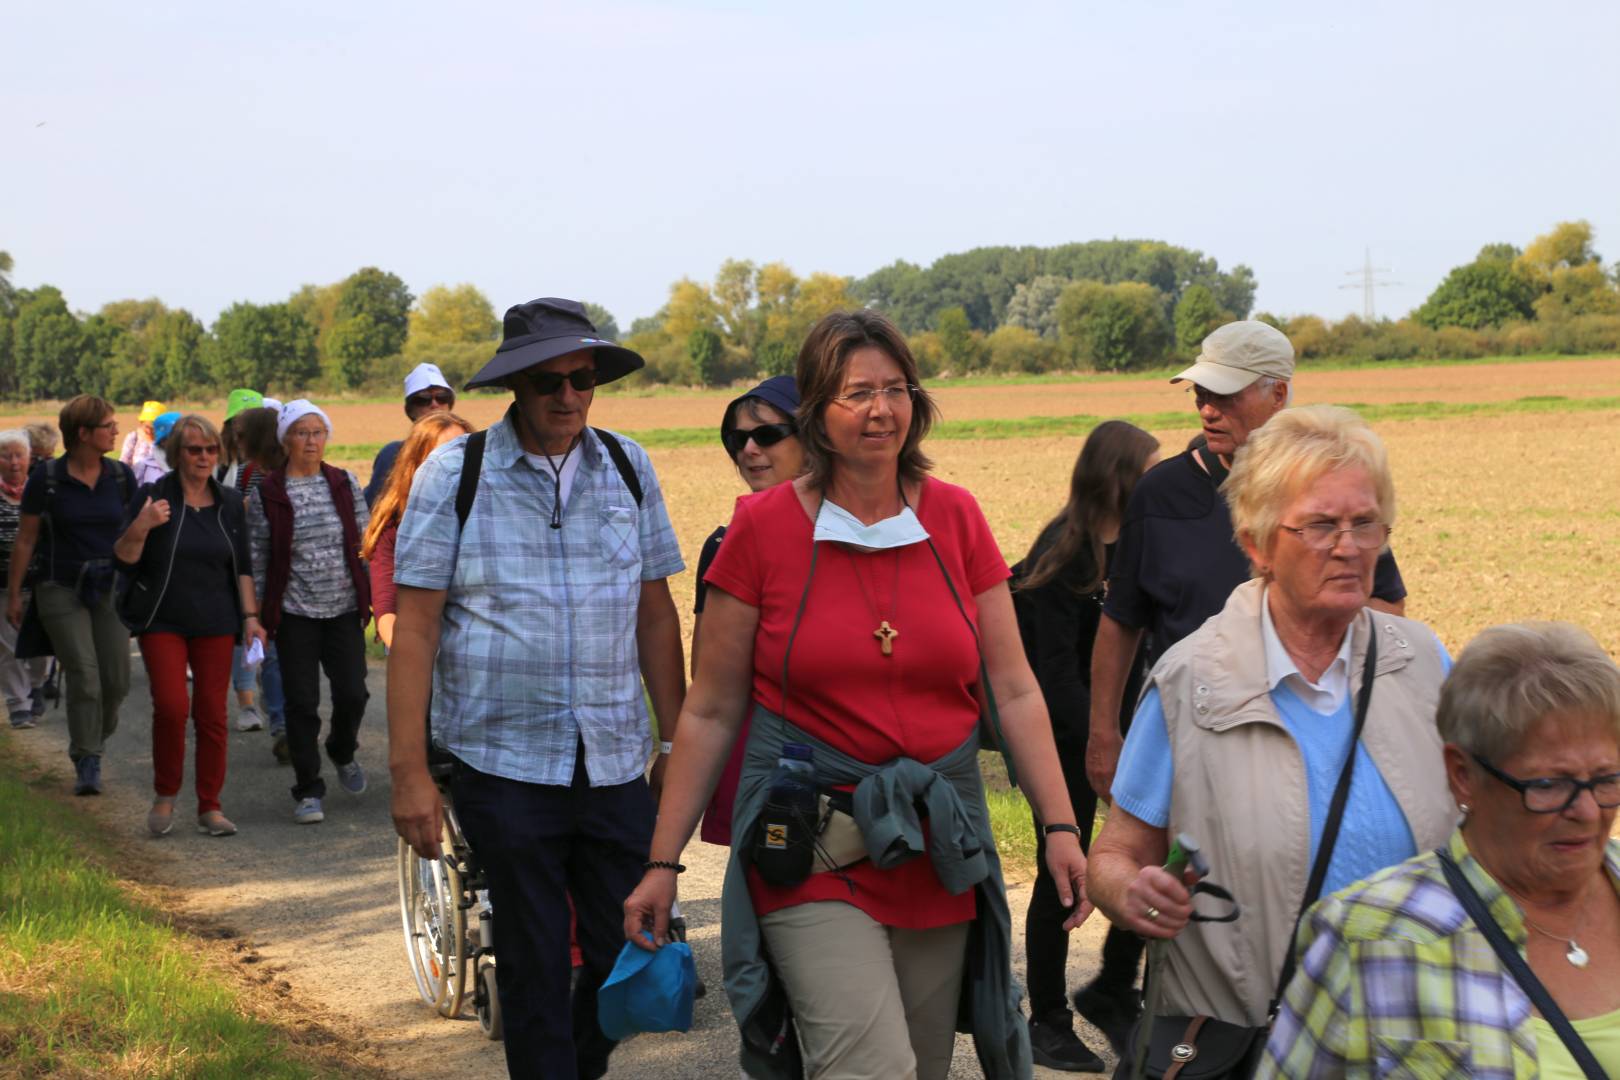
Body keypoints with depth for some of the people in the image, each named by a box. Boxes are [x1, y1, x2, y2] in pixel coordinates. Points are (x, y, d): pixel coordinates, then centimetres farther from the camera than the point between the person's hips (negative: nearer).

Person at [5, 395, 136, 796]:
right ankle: (87, 765, 2)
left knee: (117, 679, -1)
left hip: (109, 587, 3)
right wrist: (13, 593, 3)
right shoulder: (46, 478, -7)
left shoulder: (121, 476, 0)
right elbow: (26, 539, 1)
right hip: (62, 589, -3)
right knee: (84, 677, -11)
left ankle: (96, 741, 27)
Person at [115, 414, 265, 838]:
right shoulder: (152, 496, -2)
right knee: (171, 705, -16)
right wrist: (140, 527, -22)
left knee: (212, 713, 0)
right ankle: (165, 795, 5)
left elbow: (242, 567, 14)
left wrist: (250, 617, 5)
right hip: (162, 622, -3)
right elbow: (124, 560, -3)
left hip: (215, 623, 3)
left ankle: (210, 807, 9)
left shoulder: (229, 502, 9)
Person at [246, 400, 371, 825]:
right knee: (302, 702, 0)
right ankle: (308, 790, 12)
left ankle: (342, 751, 31)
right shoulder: (267, 494, -3)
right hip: (295, 612, -2)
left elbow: (365, 541, 9)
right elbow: (257, 559, -1)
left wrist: (372, 596, 6)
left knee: (352, 693, -1)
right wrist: (257, 615, -3)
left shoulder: (345, 483, 5)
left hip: (344, 607, 2)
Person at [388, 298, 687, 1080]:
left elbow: (656, 611, 11)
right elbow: (415, 624, -5)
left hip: (615, 759, 3)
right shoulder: (455, 472, -3)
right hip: (503, 760, -3)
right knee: (533, 960, 3)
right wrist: (408, 771, -9)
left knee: (632, 947, 8)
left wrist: (676, 742, 10)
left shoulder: (627, 467, 7)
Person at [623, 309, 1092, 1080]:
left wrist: (1060, 826, -1)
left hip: (938, 844, 4)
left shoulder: (955, 519, 4)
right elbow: (711, 711, 1)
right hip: (813, 848, -3)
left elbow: (1013, 689, 6)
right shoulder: (765, 528, -4)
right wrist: (663, 863, 0)